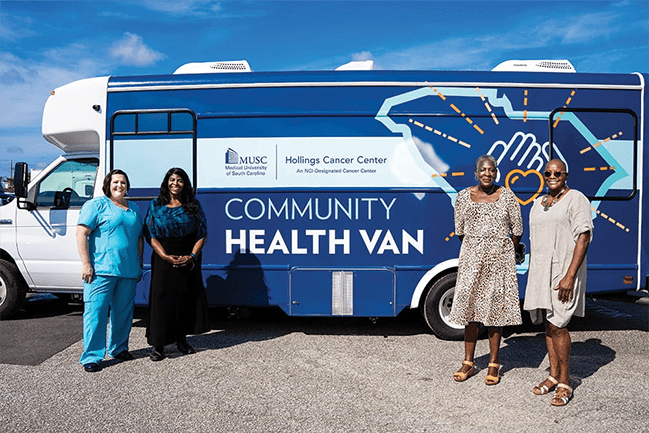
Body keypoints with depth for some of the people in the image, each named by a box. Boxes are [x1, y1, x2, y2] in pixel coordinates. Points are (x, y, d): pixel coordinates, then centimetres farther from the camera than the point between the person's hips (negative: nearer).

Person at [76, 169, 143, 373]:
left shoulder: (134, 209, 17)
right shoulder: (97, 205, 0)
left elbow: (139, 239, 21)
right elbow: (81, 233, -8)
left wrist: (139, 265, 15)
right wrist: (86, 264, -14)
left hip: (128, 271, 6)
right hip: (101, 270, -5)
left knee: (123, 312, 11)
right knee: (96, 312, -4)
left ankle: (119, 348, 26)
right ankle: (91, 356, 5)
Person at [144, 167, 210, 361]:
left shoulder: (193, 205, 5)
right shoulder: (156, 205, 3)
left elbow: (202, 234, 3)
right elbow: (150, 235, -1)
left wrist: (192, 256, -11)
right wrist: (166, 256, -13)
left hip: (189, 260, 2)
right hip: (164, 260, -1)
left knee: (187, 298, 5)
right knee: (162, 299, -3)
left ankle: (181, 339, 21)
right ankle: (158, 345, 6)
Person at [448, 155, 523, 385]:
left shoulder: (507, 197, -2)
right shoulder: (464, 196, 2)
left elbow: (517, 231, 5)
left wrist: (504, 251, 12)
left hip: (499, 258, -1)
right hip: (472, 258, 1)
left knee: (495, 308, 4)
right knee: (470, 306, 5)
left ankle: (494, 365, 17)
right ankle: (468, 363, 18)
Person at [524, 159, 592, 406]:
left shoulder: (575, 199, -5)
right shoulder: (538, 203, 16)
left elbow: (584, 237, -13)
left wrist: (570, 276, -20)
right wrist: (531, 272, 16)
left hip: (564, 271, -6)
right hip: (540, 272, 7)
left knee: (557, 325, -8)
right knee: (548, 324, 10)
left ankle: (565, 383, 6)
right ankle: (553, 376, 22)